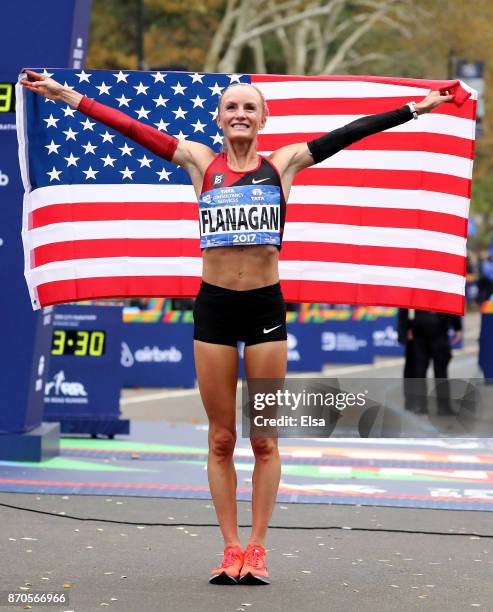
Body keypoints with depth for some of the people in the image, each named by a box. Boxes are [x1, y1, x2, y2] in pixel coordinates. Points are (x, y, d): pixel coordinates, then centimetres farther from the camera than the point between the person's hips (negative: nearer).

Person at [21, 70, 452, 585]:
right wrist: (68, 97, -1)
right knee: (221, 438, 4)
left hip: (266, 306, 0)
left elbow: (347, 134, 3)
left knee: (264, 439, 3)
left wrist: (414, 109, 1)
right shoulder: (201, 162, 5)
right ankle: (231, 549, 9)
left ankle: (257, 549, 9)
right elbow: (131, 129, 2)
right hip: (214, 307, 0)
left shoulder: (283, 163, 6)